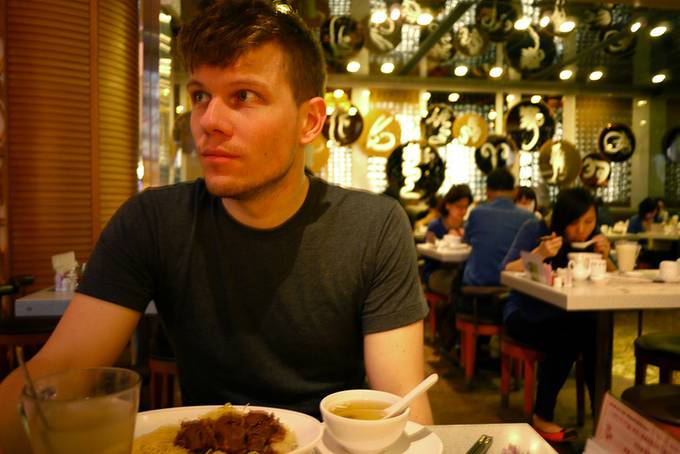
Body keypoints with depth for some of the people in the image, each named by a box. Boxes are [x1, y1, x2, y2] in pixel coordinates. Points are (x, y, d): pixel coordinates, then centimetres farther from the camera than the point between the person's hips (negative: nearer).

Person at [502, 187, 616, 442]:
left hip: (565, 316, 4)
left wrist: (604, 256, -17)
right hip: (525, 315, -3)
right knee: (565, 341, -31)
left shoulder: (592, 237, 0)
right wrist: (539, 254, -32)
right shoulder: (534, 230, -12)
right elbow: (506, 272, -18)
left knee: (596, 333, -29)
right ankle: (542, 417, -12)